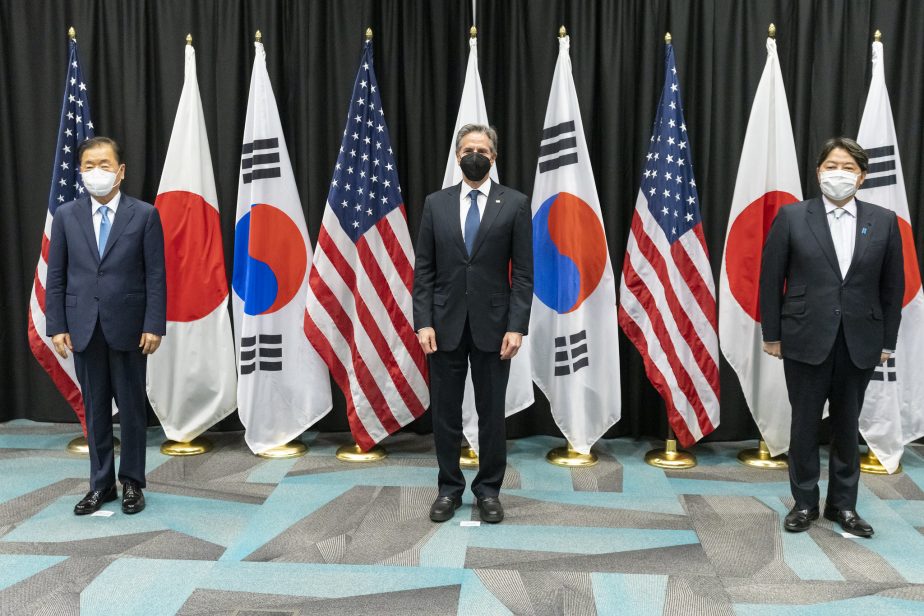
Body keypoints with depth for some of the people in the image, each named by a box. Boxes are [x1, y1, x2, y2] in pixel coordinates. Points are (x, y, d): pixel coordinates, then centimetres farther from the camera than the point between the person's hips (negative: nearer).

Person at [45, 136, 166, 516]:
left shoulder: (144, 215, -2)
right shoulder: (66, 216, 6)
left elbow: (156, 275, -4)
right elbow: (56, 276, 6)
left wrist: (154, 325, -11)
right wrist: (57, 326, -1)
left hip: (128, 327, -2)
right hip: (84, 328, 3)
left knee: (131, 407, 6)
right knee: (94, 409, 10)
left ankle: (132, 482, 20)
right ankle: (101, 484, 21)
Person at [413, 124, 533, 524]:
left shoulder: (515, 204, 0)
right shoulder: (436, 203, 6)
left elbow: (523, 273, -3)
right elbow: (423, 269, 3)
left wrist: (516, 327, -10)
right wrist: (423, 322, -6)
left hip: (492, 325, -1)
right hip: (445, 325, 2)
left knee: (492, 413, 6)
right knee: (444, 412, 8)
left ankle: (488, 490, 22)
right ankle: (449, 489, 22)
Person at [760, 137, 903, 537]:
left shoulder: (884, 221, 3)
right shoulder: (791, 217, -3)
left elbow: (893, 286, 6)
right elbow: (770, 280, -1)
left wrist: (887, 340, 5)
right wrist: (772, 334, -2)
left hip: (860, 344, 2)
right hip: (806, 340, -2)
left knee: (847, 427, 12)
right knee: (804, 425, 8)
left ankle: (843, 505, 26)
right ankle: (804, 502, 23)